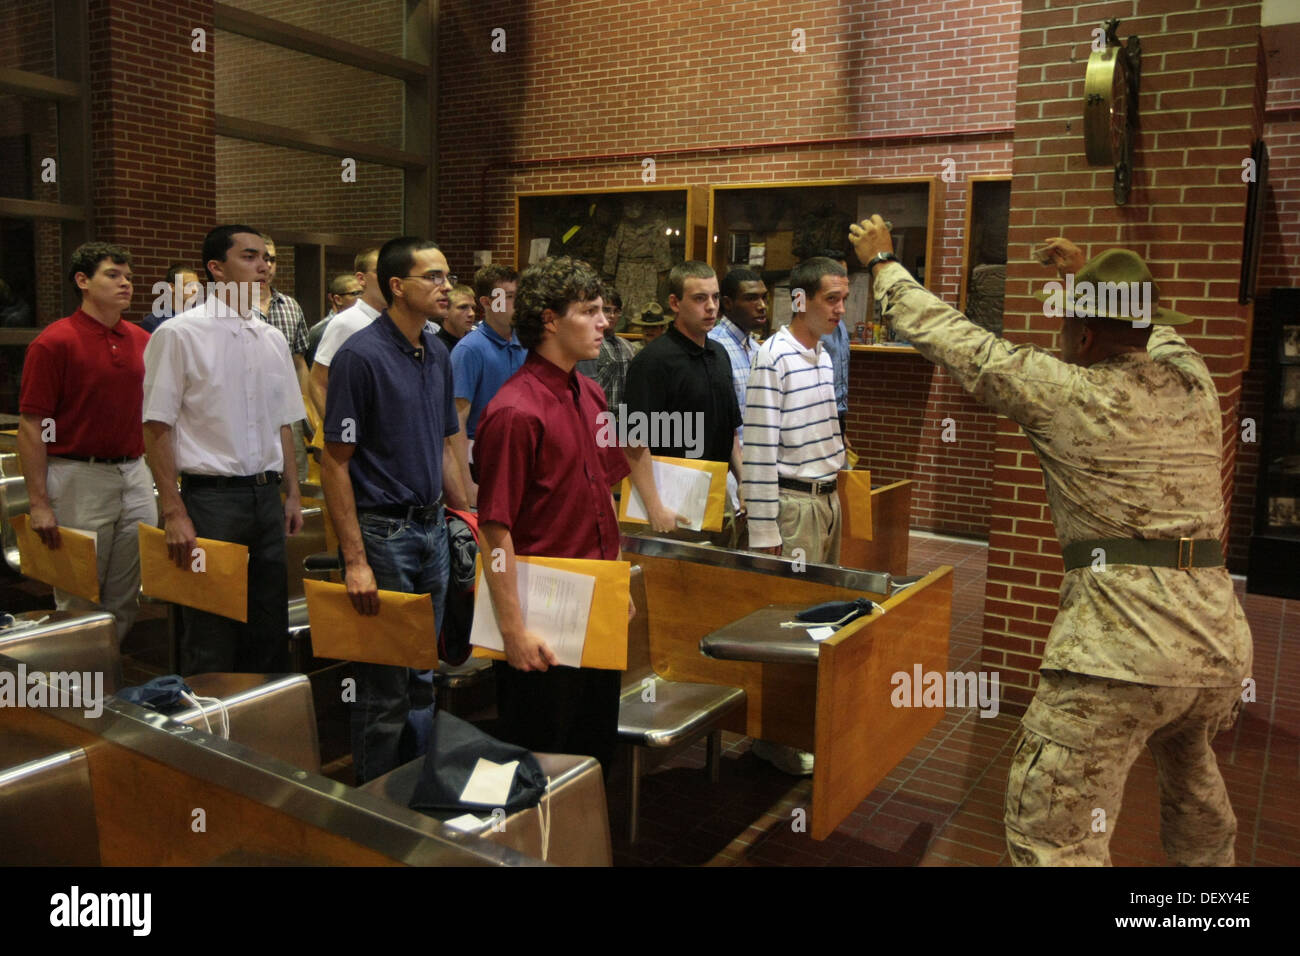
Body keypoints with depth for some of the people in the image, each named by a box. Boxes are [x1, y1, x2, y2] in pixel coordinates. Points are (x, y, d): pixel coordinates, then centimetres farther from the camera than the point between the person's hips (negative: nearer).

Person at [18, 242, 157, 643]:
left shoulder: (142, 341, 9)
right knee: (78, 601, 5)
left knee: (125, 599, 11)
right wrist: (39, 504, -14)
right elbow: (31, 427, -10)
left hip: (135, 477, 5)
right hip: (79, 478, -5)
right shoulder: (54, 342, -8)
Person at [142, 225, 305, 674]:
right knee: (212, 637, 1)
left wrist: (292, 493, 12)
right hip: (212, 496, -6)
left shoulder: (273, 339, 11)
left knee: (269, 627, 12)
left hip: (267, 494, 6)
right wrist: (173, 513, -13)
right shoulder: (179, 334, -7)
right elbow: (157, 428, -8)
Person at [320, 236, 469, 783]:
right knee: (384, 685, 3)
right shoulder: (361, 355, -14)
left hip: (431, 529, 8)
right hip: (382, 531, -7)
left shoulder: (437, 354, 9)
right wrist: (354, 560, -18)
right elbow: (335, 462, -14)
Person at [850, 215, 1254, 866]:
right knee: (1188, 766, 36)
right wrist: (1086, 276, 43)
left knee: (1052, 836, -2)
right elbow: (1150, 331, 33)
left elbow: (948, 336, 2)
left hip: (1122, 643, -8)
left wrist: (882, 263, 15)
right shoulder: (1193, 381, 9)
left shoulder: (1065, 392, -6)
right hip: (1220, 639, 8)